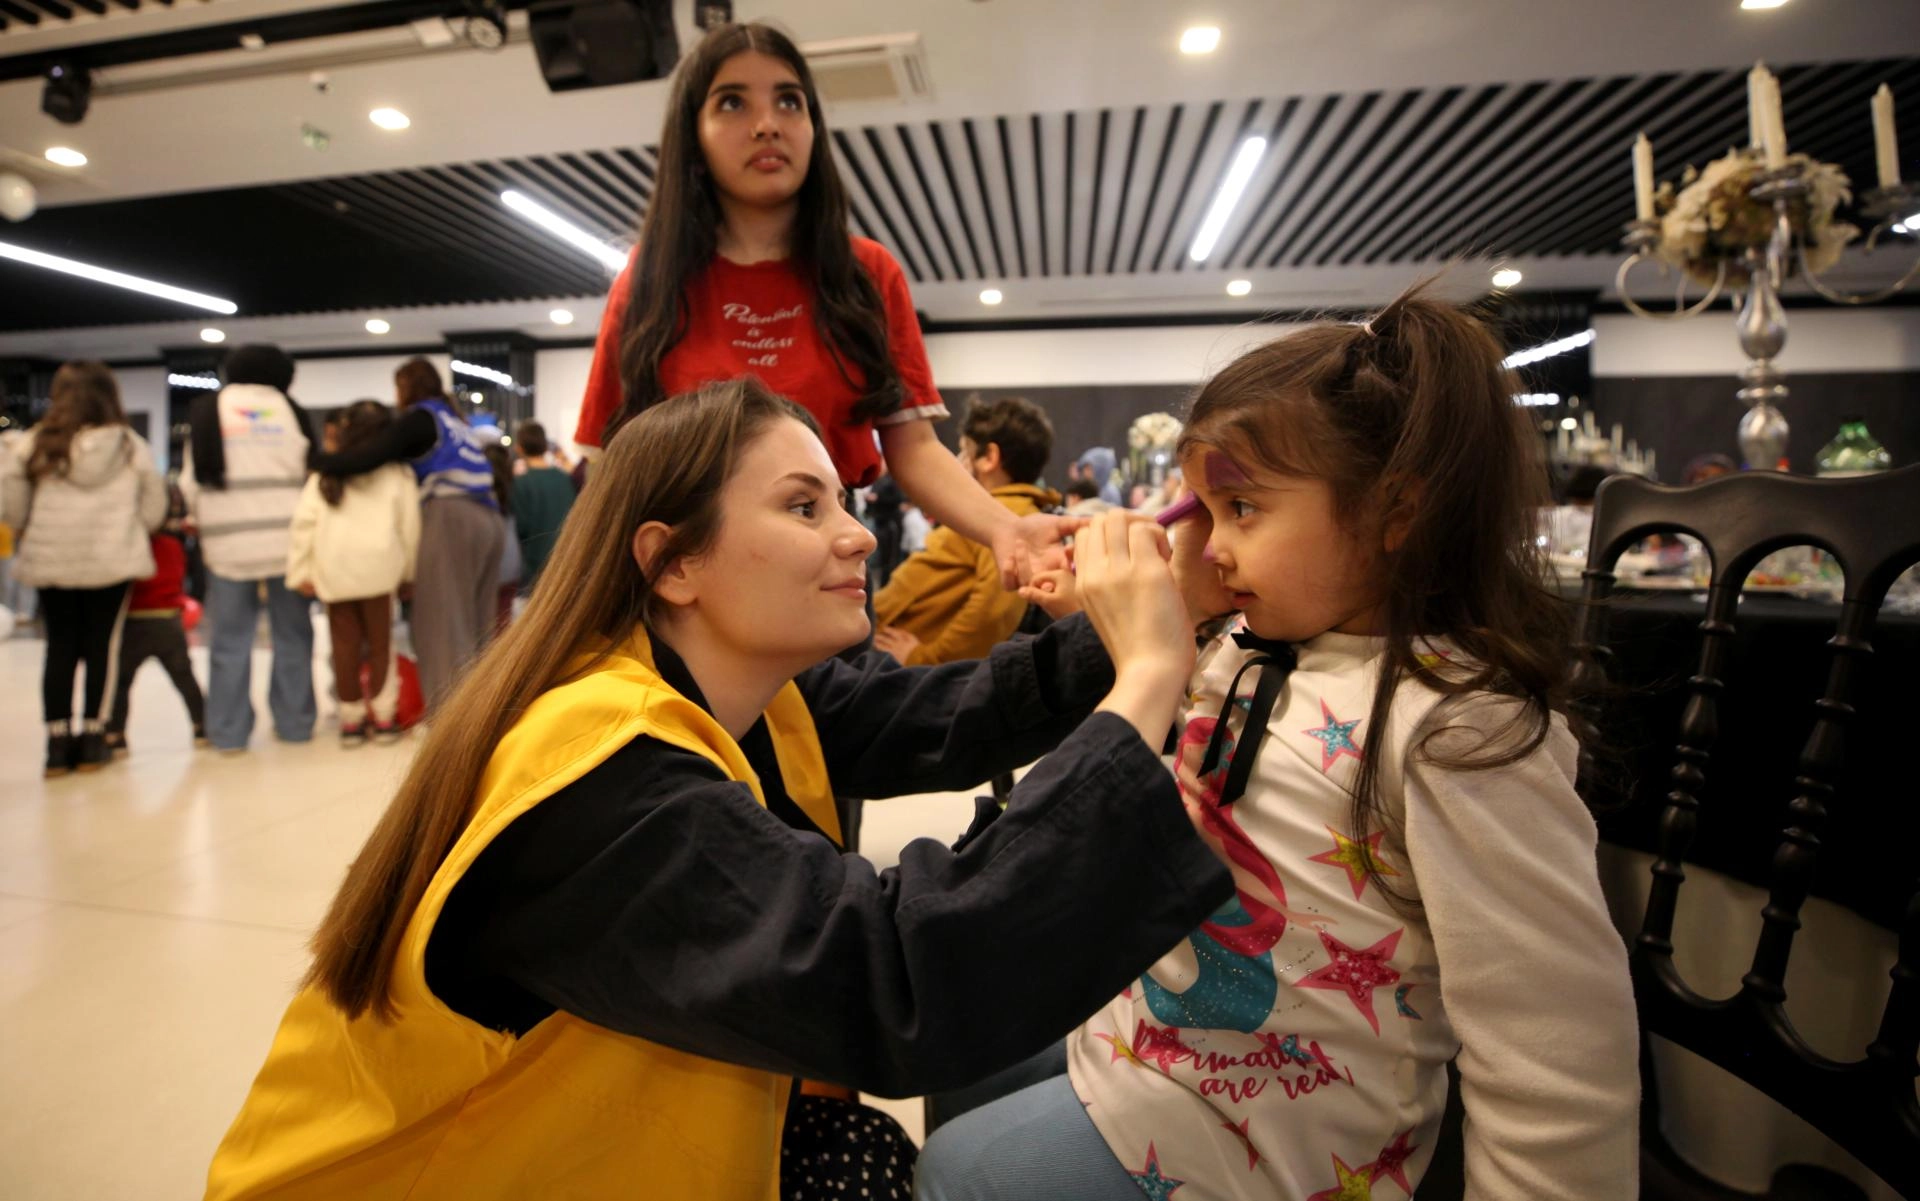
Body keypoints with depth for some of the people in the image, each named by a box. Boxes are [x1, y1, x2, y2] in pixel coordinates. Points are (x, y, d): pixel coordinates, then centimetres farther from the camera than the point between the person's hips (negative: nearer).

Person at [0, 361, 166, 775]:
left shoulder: (36, 443, 0)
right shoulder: (131, 445, 1)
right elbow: (154, 507, 1)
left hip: (51, 560, 1)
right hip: (112, 559, 0)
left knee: (60, 648, 9)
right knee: (101, 646, 7)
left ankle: (58, 742, 9)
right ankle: (92, 740, 9)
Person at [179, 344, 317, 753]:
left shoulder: (206, 409, 5)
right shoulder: (290, 410, 4)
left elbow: (192, 477, 3)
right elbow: (310, 471, 4)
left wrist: (196, 516, 18)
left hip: (228, 539, 0)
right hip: (286, 537, 0)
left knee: (229, 641, 5)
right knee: (292, 636, 7)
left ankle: (228, 732, 9)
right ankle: (294, 723, 12)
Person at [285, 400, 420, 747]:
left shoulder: (326, 473, 8)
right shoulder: (397, 473, 3)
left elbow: (304, 520, 1)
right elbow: (409, 524, 4)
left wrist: (300, 569, 5)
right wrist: (408, 570, 13)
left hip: (333, 568, 2)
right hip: (378, 565, -2)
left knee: (345, 644, 8)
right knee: (380, 642, 7)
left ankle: (351, 719, 15)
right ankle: (383, 716, 9)